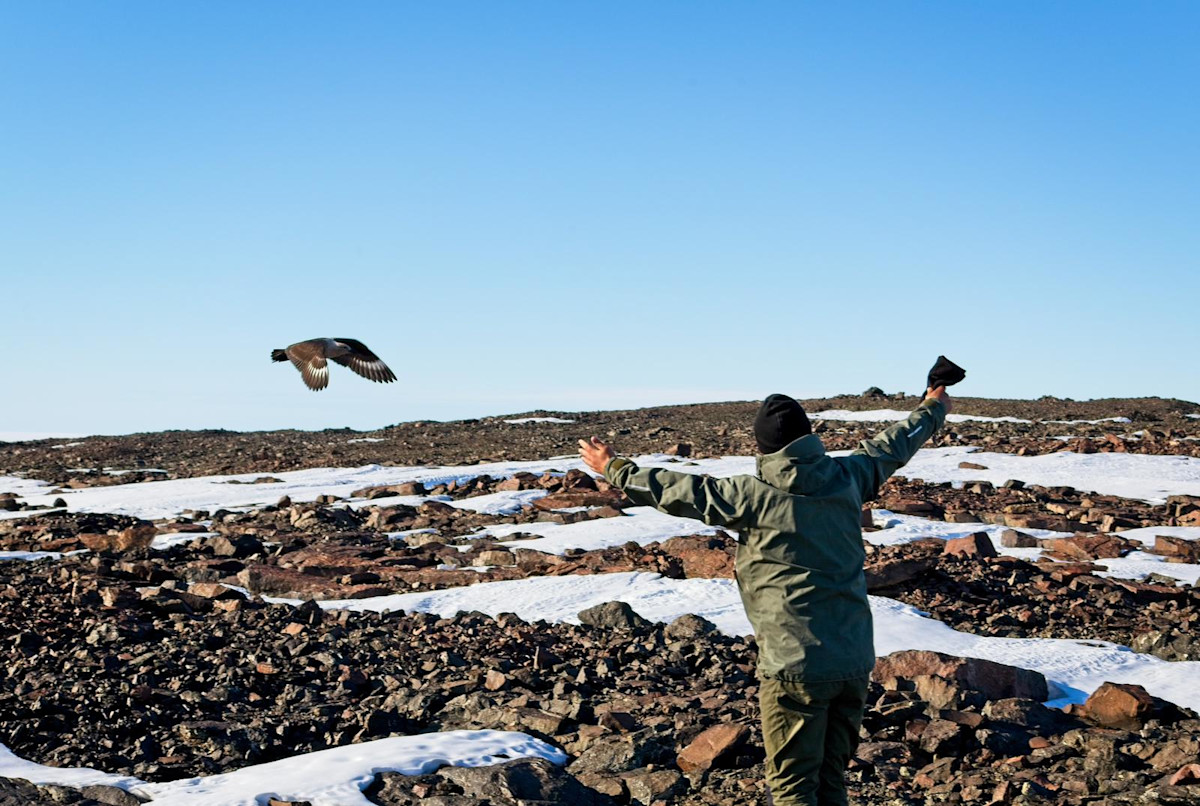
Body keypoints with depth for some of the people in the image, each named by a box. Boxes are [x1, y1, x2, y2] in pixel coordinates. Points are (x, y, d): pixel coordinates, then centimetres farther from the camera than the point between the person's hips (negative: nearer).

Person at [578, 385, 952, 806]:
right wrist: (932, 410, 42)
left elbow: (681, 492, -3)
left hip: (794, 667, -6)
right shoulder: (846, 477, 3)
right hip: (855, 662, 6)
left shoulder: (754, 495, -12)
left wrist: (615, 468, 11)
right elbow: (890, 447, 22)